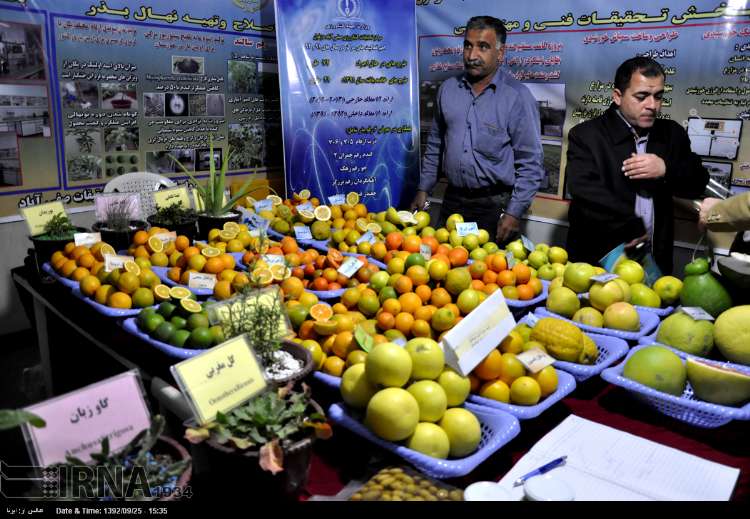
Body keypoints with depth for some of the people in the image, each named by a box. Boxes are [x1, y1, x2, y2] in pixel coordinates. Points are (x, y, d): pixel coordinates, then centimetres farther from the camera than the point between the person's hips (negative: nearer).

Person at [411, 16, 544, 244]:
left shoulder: (517, 96, -10)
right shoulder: (448, 89, 5)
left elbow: (530, 164, -10)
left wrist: (514, 213, -14)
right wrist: (423, 189, 11)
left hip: (496, 205, -4)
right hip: (452, 200, 4)